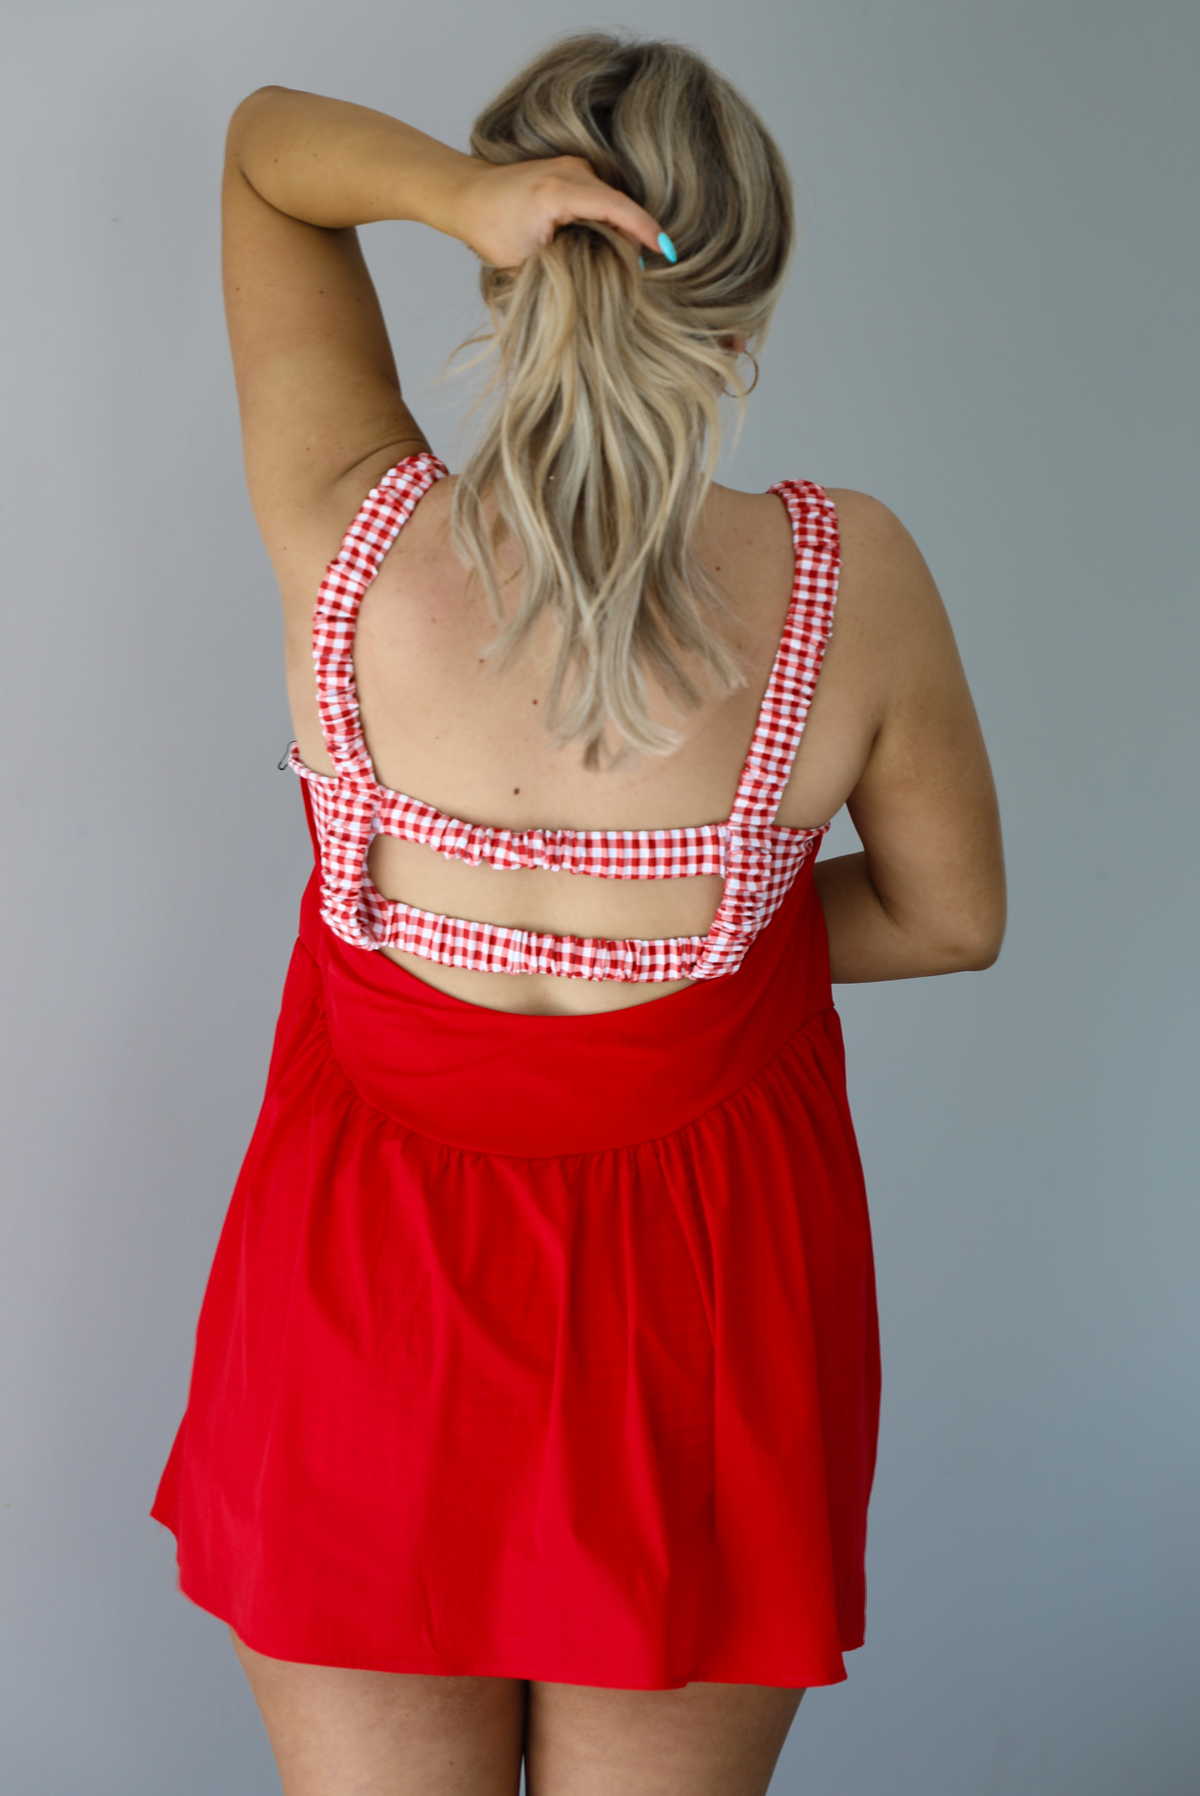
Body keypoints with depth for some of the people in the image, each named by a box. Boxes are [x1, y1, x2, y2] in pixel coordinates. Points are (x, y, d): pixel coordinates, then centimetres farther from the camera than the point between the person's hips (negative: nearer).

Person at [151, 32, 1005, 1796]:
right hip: (702, 1309, 0)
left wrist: (445, 186, -21)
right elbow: (952, 916, -1)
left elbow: (267, 141, -1)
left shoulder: (352, 542, -17)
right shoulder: (845, 579, -17)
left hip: (370, 1279, 0)